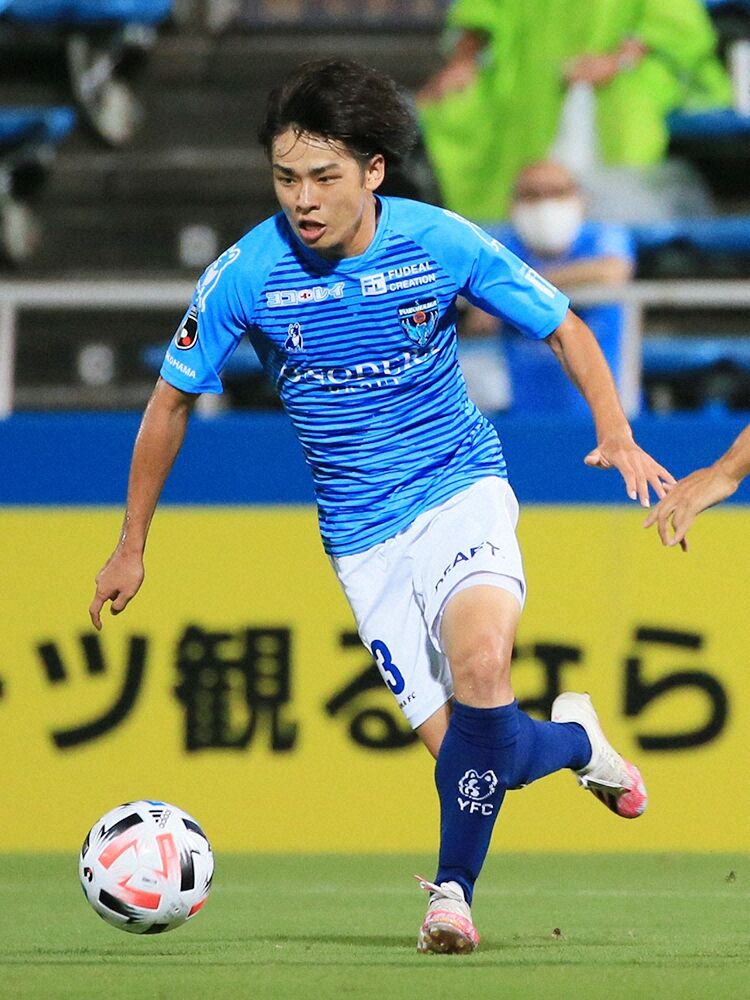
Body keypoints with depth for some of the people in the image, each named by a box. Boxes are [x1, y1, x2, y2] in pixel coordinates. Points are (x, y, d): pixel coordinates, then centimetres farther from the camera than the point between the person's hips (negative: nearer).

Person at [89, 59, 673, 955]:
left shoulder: (442, 244, -12)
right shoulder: (243, 277, -11)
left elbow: (562, 326, 3)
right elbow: (172, 400, 4)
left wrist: (615, 435, -13)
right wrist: (132, 544, 10)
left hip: (460, 488, -1)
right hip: (363, 533, 1)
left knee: (478, 665, -30)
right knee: (465, 751, -6)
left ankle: (453, 887, -11)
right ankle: (571, 739, 31)